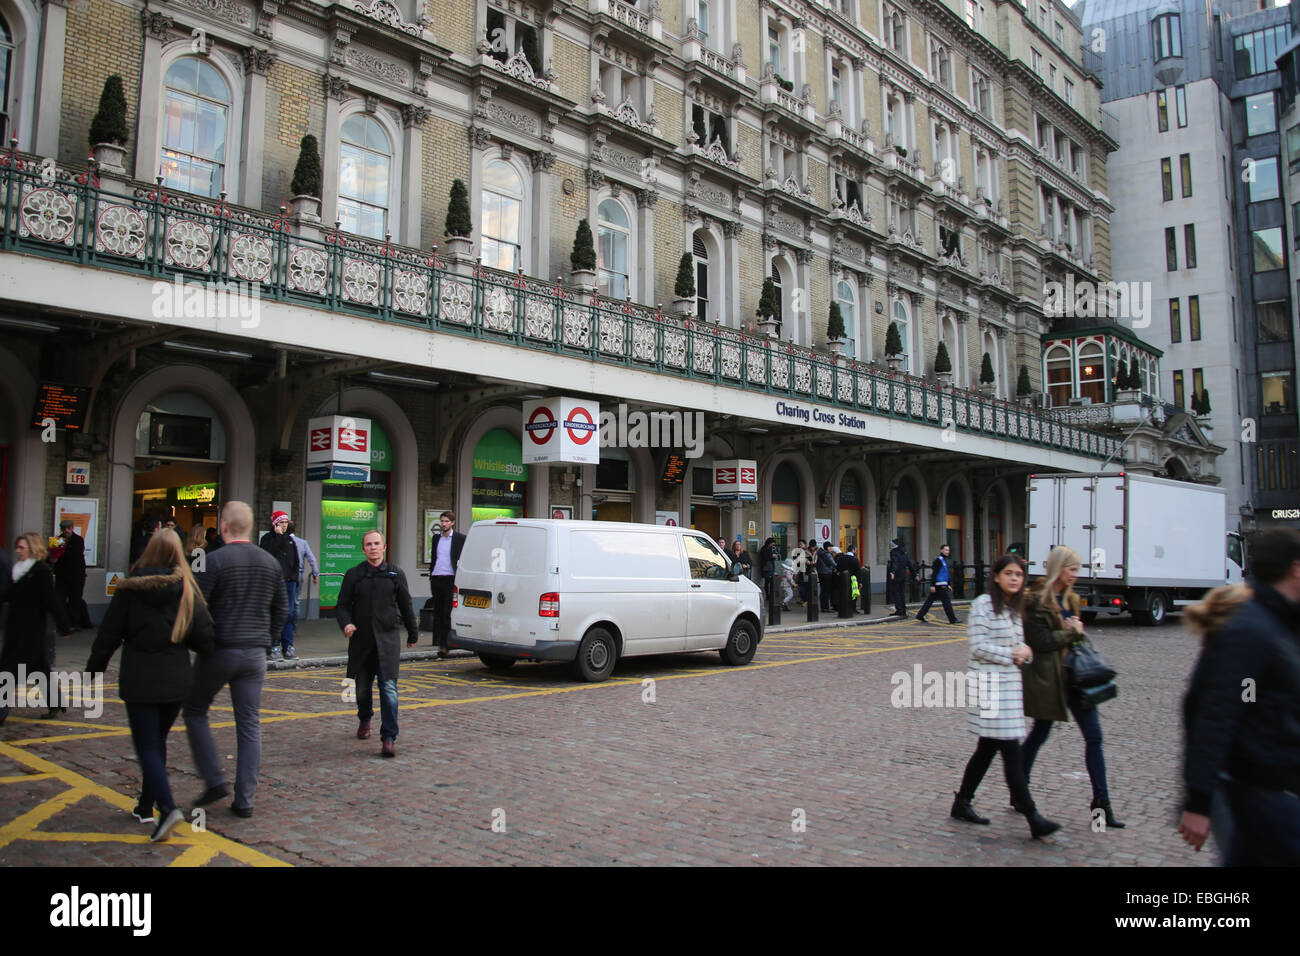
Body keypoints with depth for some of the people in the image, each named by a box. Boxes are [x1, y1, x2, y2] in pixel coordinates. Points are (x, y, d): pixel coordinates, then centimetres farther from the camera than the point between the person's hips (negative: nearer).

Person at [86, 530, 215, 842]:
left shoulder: (131, 588, -6)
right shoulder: (187, 590, -3)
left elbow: (109, 634, -1)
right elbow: (204, 640, -6)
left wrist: (93, 670, 12)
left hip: (139, 681, -2)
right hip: (176, 681, 3)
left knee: (147, 747, 0)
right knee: (158, 741, 18)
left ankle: (167, 807, -17)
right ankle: (146, 807, 26)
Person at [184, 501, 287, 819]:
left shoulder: (216, 560, -11)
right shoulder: (270, 562, 6)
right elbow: (282, 609, 12)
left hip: (219, 650, -4)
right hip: (255, 654, 4)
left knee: (195, 711, 16)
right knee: (250, 725, 8)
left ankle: (214, 781, 7)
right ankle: (244, 800, 10)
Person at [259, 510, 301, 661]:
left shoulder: (289, 539, 19)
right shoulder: (267, 538, 1)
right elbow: (269, 553, -18)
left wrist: (295, 577, 12)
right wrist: (278, 535, -12)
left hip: (289, 581, 5)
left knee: (289, 614, 4)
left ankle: (288, 647, 8)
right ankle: (273, 647, 0)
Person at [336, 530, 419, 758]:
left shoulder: (395, 574, 4)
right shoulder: (354, 575, 4)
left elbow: (406, 605, 12)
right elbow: (342, 605, 6)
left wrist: (413, 634, 19)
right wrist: (346, 623, -14)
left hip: (388, 639, -2)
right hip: (361, 639, 2)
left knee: (389, 687, -11)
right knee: (362, 687, 13)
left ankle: (389, 738, -9)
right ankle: (364, 720, 43)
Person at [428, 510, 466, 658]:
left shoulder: (460, 538, 0)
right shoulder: (436, 539, 16)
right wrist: (431, 576, 14)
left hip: (450, 579, -6)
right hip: (436, 579, 6)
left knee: (448, 613, -9)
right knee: (438, 613, 7)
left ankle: (445, 644, -9)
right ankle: (440, 643, 12)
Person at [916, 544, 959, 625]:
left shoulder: (944, 560, 18)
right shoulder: (938, 560, -12)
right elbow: (933, 573, -17)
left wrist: (948, 585, 24)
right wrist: (932, 585, -21)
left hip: (943, 584, 10)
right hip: (939, 585, -10)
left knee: (929, 600, 11)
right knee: (946, 601, -6)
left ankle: (920, 615, 14)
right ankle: (952, 619, -3)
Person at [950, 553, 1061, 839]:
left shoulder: (1014, 607, 15)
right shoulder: (983, 604, -10)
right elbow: (978, 647, -15)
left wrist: (1023, 651, 1)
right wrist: (1010, 655, -14)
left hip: (1010, 684, 9)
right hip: (990, 684, -9)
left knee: (987, 748, 12)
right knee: (1011, 751, -8)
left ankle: (962, 804, 23)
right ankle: (1032, 818, -6)